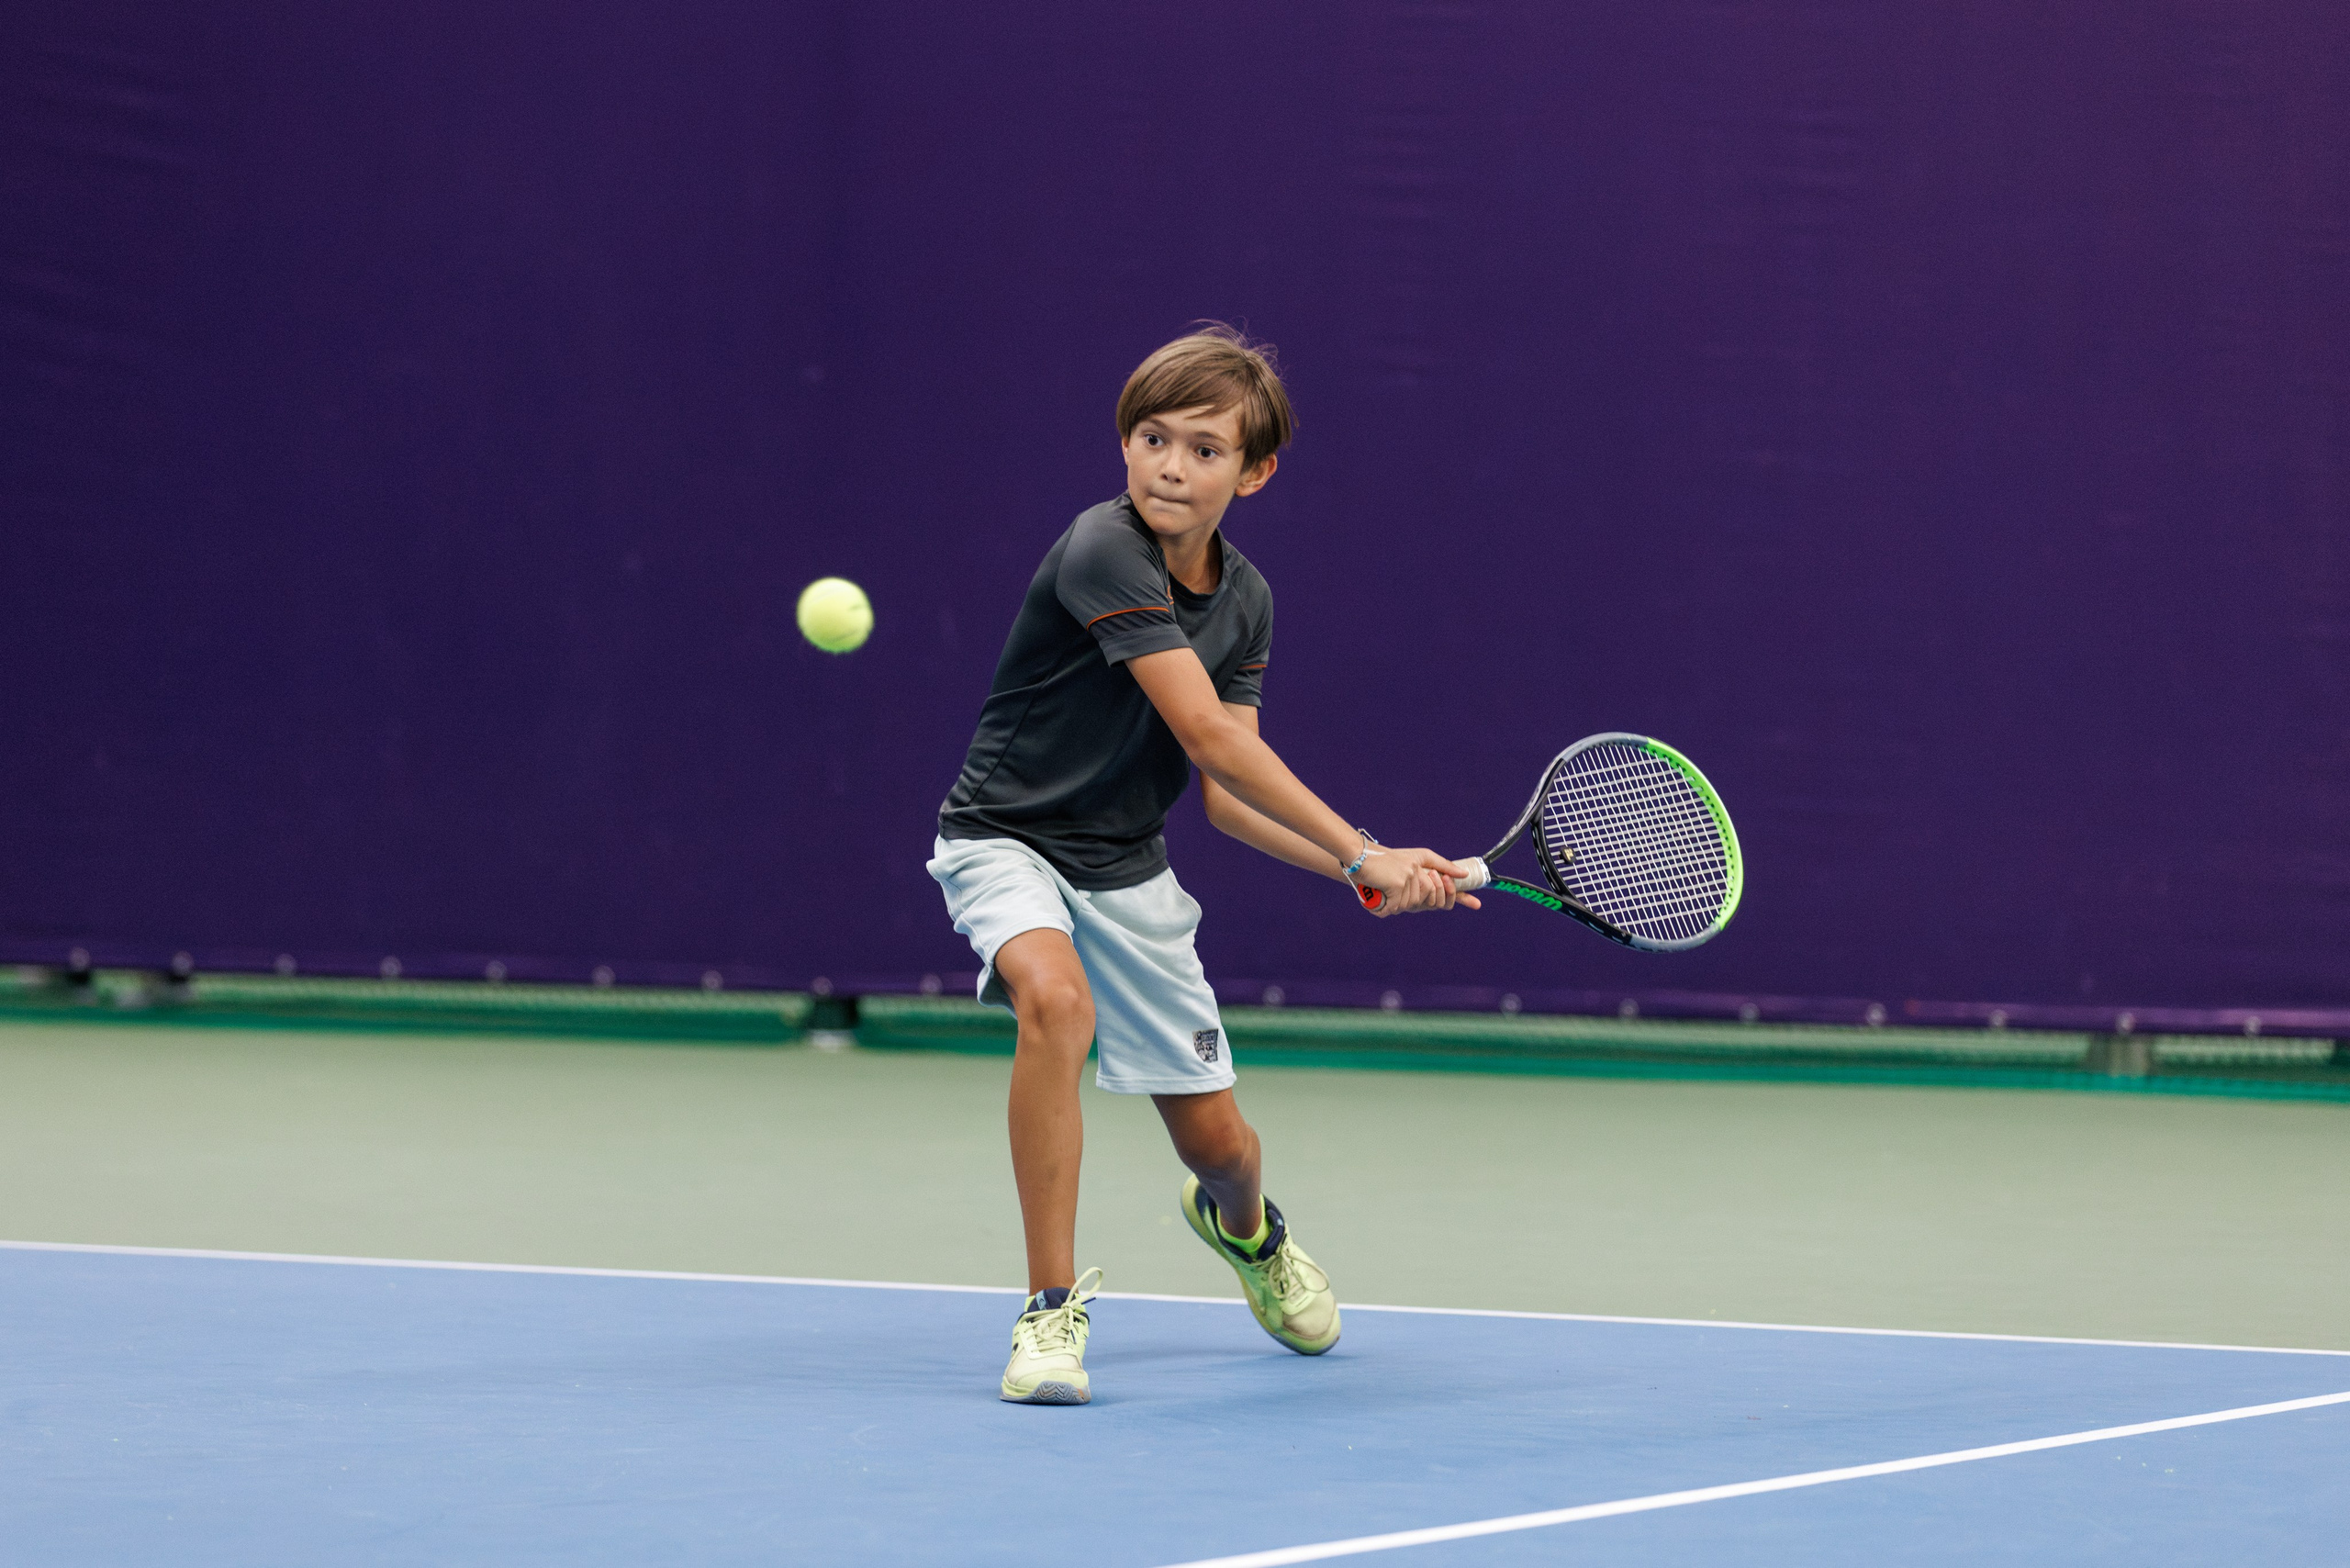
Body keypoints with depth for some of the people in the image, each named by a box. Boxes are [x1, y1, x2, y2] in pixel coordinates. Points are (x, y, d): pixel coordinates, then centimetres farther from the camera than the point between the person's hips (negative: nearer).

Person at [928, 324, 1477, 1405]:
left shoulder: (1244, 601, -1)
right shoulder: (1104, 552, -25)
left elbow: (1226, 790, -3)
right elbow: (1211, 739, -28)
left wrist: (1353, 871, -17)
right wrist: (1364, 849, -26)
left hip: (1127, 871, 6)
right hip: (1008, 841, -6)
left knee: (1217, 1143, 8)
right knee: (1056, 1002, -38)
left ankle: (1244, 1229, 48)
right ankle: (1053, 1307, -25)